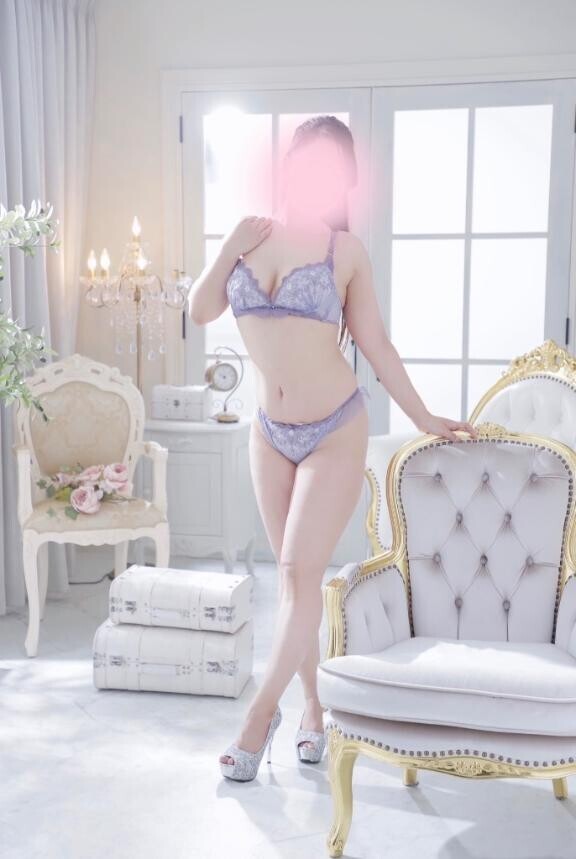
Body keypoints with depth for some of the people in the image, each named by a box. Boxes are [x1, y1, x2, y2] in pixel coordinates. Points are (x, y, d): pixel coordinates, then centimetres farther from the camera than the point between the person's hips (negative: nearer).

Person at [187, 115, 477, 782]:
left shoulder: (346, 251, -3)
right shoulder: (252, 234, 6)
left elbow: (374, 344, 3)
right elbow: (200, 311, 3)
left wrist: (423, 418, 5)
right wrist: (231, 246, -7)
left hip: (336, 433, -3)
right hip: (271, 434, 4)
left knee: (300, 574, -8)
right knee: (294, 577, 10)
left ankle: (263, 709, 8)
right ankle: (313, 704, 24)